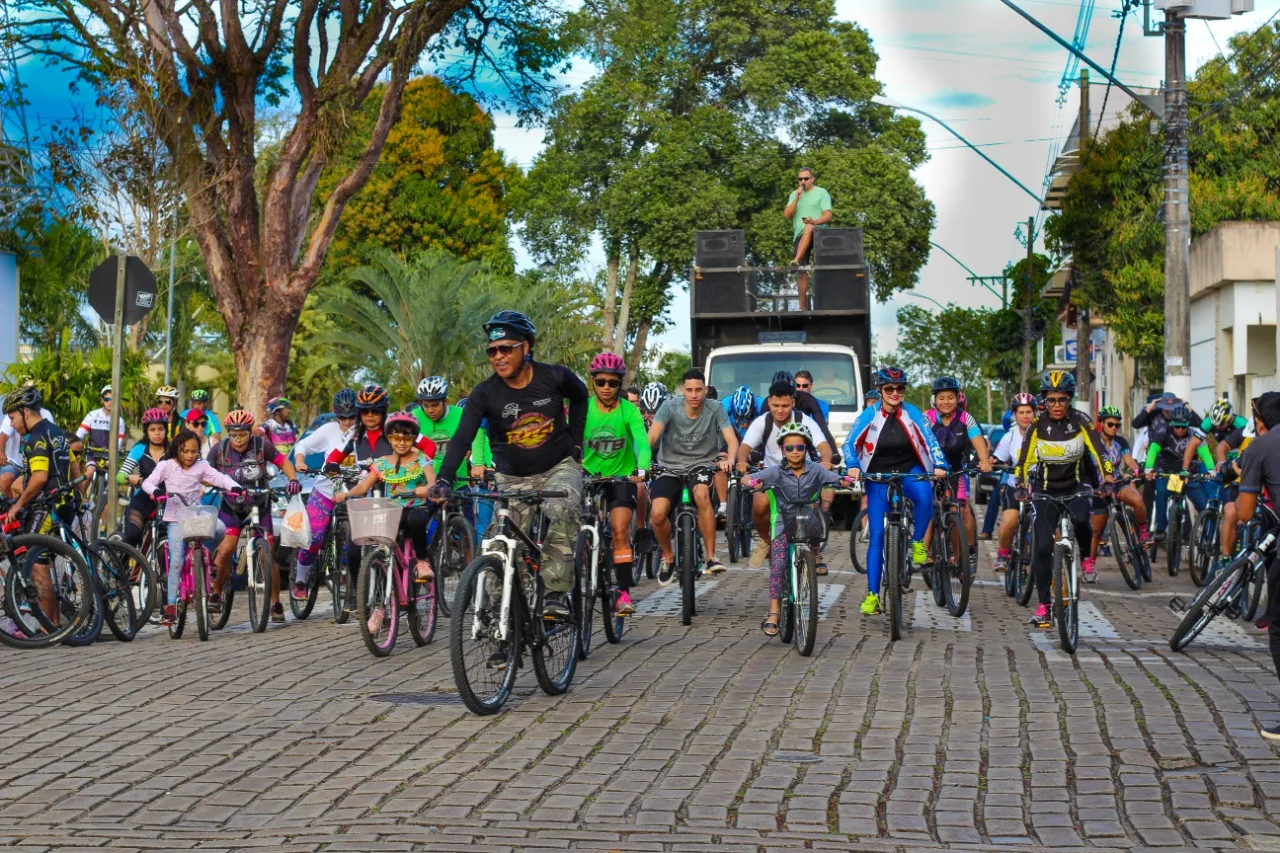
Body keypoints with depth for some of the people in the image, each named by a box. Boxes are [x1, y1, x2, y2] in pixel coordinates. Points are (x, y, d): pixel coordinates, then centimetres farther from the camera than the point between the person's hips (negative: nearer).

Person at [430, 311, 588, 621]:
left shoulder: (554, 377, -15)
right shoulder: (484, 394, -16)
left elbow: (580, 397, 8)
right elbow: (462, 437, -25)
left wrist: (576, 441, 5)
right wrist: (444, 480, -38)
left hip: (559, 467, -2)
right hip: (514, 478, 2)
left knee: (561, 512, -32)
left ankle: (556, 594, -25)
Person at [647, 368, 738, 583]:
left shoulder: (715, 409, -6)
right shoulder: (670, 407, -8)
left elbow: (731, 439, -15)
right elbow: (651, 436, -18)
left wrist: (729, 459, -38)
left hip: (702, 466, -1)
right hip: (671, 468, 1)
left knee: (701, 494, -36)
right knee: (657, 513, -23)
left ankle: (711, 557, -26)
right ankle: (667, 555, 9)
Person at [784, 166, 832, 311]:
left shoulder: (821, 193, 5)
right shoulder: (794, 195, 19)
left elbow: (828, 216, -4)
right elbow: (787, 214, 6)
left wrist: (814, 221, -24)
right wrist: (797, 197, -4)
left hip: (819, 232, -4)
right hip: (799, 235, 4)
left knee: (808, 228, -41)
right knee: (801, 272, -5)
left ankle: (796, 260, -50)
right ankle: (803, 306, -2)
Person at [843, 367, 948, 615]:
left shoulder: (912, 413, -5)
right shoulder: (869, 415, -7)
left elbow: (930, 440, -8)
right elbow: (850, 444, -9)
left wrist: (939, 465, -24)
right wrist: (853, 466, -28)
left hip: (909, 472, 0)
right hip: (878, 477, 0)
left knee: (924, 494, -36)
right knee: (876, 535, -4)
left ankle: (918, 543, -12)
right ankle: (872, 595, 0)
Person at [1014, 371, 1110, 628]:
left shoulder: (1081, 421, -11)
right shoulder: (1037, 426, -8)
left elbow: (1098, 451, -19)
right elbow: (1025, 459, -13)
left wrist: (1108, 477, -34)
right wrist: (1020, 484, -29)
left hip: (1077, 486, -1)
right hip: (1046, 490, 1)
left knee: (1080, 518, -34)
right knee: (1043, 547, -9)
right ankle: (1044, 605, 0)